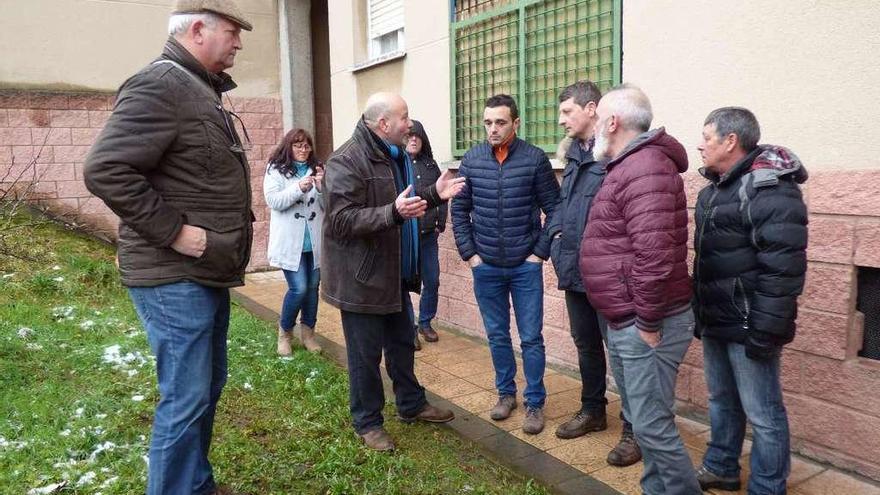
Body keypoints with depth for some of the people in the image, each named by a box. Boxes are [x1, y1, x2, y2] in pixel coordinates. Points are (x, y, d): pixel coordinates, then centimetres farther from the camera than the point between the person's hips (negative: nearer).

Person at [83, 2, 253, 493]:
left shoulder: (202, 91, 16)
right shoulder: (159, 85, -15)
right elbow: (105, 170, -23)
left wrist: (224, 246, 13)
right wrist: (172, 232, -21)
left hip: (207, 273, 10)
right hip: (175, 278, -10)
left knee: (208, 388, 18)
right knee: (185, 399, -2)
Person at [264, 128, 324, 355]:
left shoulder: (316, 169, 9)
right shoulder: (276, 170, -1)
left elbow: (327, 205, 7)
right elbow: (273, 201, -11)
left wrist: (321, 187, -13)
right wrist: (299, 188, -22)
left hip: (314, 240, 4)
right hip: (290, 241, -4)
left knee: (313, 287, 9)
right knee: (298, 288, -8)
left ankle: (308, 332, 26)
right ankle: (284, 332, 15)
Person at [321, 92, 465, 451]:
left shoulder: (396, 156, 12)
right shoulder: (346, 161, -19)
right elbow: (341, 220, -27)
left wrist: (434, 195, 8)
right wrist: (393, 212, -38)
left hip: (395, 272, 9)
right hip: (362, 277, -9)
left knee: (402, 343, 21)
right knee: (365, 353, 5)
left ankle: (411, 405, 38)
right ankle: (367, 422, 22)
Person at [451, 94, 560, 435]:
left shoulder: (535, 158, -7)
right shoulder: (471, 160, 0)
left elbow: (554, 210, -3)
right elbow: (459, 210, 6)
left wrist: (540, 253, -7)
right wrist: (469, 253, 1)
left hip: (526, 266, -2)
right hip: (485, 267, 3)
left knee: (531, 339, 5)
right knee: (497, 336, 14)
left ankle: (535, 403, 20)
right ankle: (506, 393, 32)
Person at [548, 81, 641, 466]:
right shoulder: (574, 153, 13)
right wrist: (557, 231, 7)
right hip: (574, 268, 9)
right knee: (586, 343, 21)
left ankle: (634, 430, 17)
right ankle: (592, 411, 38)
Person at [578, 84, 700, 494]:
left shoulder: (645, 169, -19)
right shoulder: (630, 166, 15)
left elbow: (654, 254, -28)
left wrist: (647, 322, -21)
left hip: (643, 324, -11)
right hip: (628, 321, 11)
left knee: (652, 425, -2)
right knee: (644, 419, 20)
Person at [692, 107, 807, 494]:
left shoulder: (769, 188, -18)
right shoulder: (716, 188, 12)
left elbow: (783, 268, -22)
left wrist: (766, 330, -22)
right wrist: (699, 310, 19)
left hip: (748, 326, -9)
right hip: (716, 320, 9)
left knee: (762, 414, 4)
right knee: (721, 400, 22)